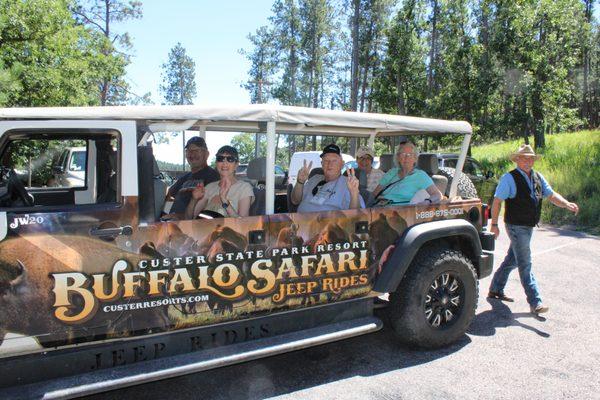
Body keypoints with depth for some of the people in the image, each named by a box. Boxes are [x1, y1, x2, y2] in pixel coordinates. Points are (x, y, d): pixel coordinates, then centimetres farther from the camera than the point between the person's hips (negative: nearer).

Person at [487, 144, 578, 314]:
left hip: (529, 226, 8)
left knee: (512, 260, 16)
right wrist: (494, 224, -15)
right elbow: (497, 201, -12)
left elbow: (551, 195, 8)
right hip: (516, 226, -8)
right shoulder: (509, 178, -11)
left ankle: (495, 290, 30)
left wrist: (567, 204, -12)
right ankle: (535, 302, -2)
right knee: (525, 265, -6)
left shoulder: (538, 177, 10)